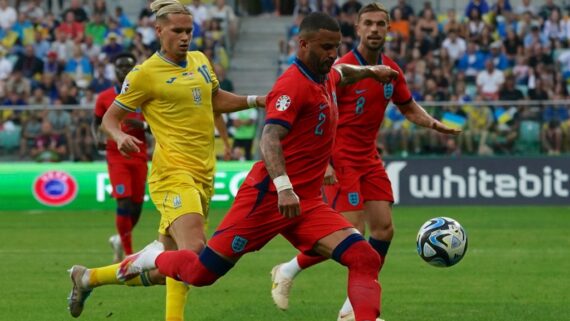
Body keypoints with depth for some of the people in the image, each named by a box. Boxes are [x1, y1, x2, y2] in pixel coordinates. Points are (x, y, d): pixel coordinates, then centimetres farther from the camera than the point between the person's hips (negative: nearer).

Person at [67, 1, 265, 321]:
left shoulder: (201, 61, 13)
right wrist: (120, 136, -20)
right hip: (173, 173, -7)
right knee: (194, 248, -30)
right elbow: (110, 117, 1)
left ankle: (88, 277, 28)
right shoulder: (145, 73, -6)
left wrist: (256, 100, 18)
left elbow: (216, 99, 32)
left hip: (203, 177, 7)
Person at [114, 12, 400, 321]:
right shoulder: (293, 84, -15)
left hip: (307, 203, 8)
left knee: (364, 259, -14)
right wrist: (284, 187, -41)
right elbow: (269, 139, -30)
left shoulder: (325, 78, 12)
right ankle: (154, 258, 32)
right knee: (202, 272, 0)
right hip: (267, 198, -8)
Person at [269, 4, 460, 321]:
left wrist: (434, 123, -1)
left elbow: (409, 107, 19)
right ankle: (287, 271, 8)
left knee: (384, 228, -1)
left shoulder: (391, 70, 5)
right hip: (341, 161, -7)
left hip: (369, 159, 7)